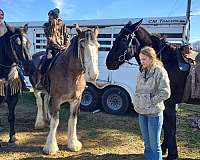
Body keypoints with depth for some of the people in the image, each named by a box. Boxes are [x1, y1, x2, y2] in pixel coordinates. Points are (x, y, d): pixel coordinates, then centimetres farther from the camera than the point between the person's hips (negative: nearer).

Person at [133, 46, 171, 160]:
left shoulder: (160, 72, -12)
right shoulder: (143, 72, 9)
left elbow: (165, 93, -16)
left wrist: (151, 101, -15)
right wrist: (137, 103, 5)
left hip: (154, 113, -7)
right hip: (141, 112, 7)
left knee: (154, 145, 5)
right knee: (147, 143, 19)